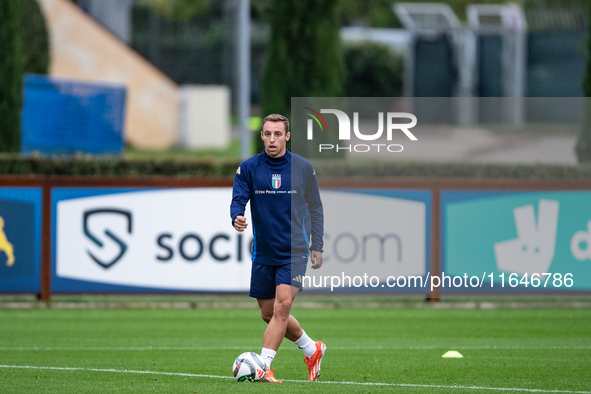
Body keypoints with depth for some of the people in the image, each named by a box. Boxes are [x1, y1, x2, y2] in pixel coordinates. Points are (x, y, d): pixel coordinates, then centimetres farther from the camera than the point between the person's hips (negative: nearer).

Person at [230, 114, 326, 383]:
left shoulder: (303, 168, 0)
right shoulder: (248, 168, -1)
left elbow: (315, 209, 9)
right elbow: (238, 199, -9)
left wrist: (317, 246, 6)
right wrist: (236, 218, -32)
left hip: (294, 251, -3)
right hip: (263, 252, 3)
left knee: (282, 304, -20)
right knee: (268, 313, 10)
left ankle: (264, 365, -21)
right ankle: (312, 350, 32)